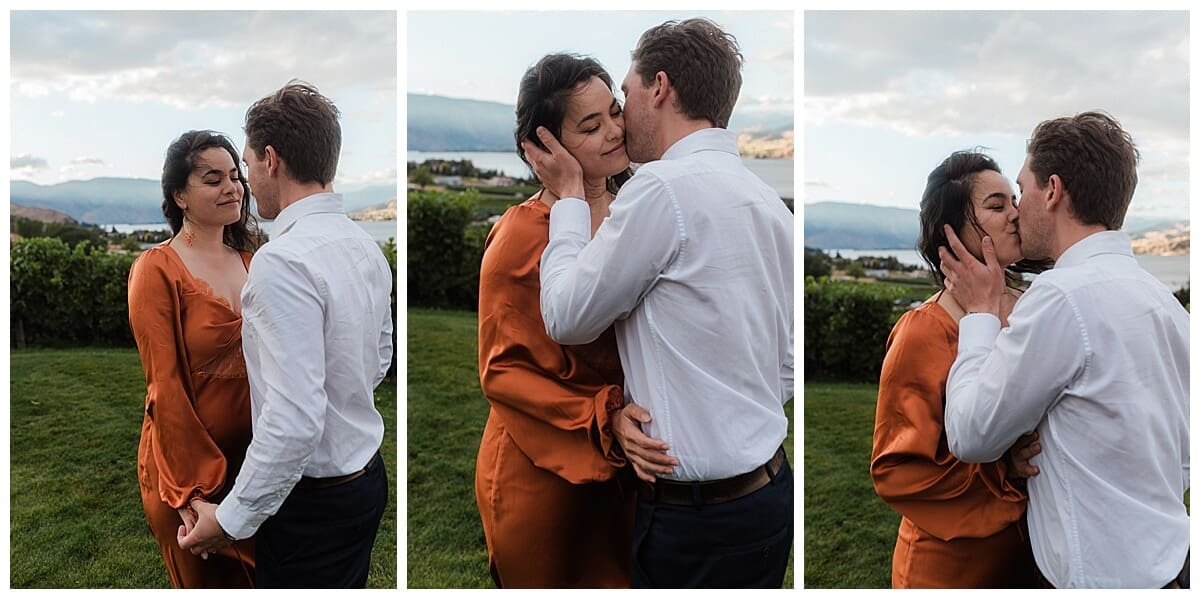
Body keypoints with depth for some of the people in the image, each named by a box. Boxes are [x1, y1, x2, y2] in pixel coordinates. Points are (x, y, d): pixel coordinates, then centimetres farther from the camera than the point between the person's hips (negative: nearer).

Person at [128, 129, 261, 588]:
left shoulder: (249, 261, 7)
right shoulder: (157, 269, -11)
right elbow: (165, 387, -16)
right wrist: (195, 488, -18)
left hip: (256, 459, 5)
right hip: (189, 464, -5)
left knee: (262, 580, 18)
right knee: (204, 582, 13)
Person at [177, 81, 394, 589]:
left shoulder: (283, 262, -23)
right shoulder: (367, 247, 4)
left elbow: (295, 419, -28)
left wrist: (231, 518, -18)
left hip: (314, 503, -9)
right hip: (367, 476, 9)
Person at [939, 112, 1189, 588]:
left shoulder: (1063, 296, -21)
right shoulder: (1164, 299, 6)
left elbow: (970, 435, -14)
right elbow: (1183, 456, 13)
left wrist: (981, 310, -4)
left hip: (1103, 572, -8)